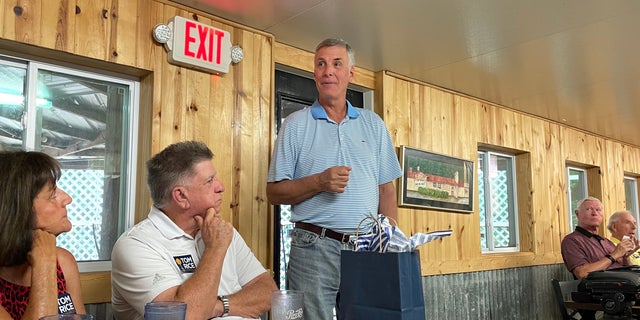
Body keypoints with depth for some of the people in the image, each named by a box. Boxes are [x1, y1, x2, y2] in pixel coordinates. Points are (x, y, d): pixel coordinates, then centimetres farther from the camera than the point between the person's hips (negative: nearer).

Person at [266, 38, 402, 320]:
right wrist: (319, 182, -15)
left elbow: (386, 190, 12)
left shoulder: (373, 124, 12)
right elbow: (274, 192, 0)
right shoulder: (296, 124, 3)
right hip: (314, 249, -2)